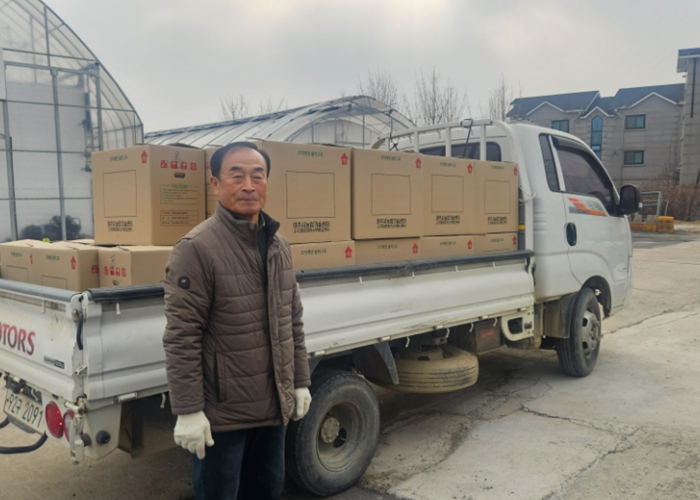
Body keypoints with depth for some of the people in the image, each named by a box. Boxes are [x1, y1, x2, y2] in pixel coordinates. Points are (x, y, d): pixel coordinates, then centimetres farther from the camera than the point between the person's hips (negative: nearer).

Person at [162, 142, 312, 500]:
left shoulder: (278, 245, 6)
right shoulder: (197, 249, -16)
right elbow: (181, 338, -18)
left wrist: (300, 382, 11)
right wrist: (188, 410, -17)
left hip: (274, 406, 7)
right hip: (222, 411, -6)